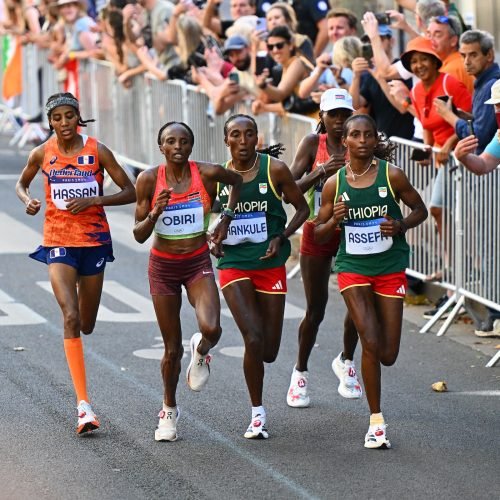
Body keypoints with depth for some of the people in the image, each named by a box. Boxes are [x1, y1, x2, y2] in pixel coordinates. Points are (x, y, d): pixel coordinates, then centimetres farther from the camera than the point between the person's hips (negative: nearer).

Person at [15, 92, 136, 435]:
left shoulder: (97, 151, -5)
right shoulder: (42, 154, -1)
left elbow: (130, 192, -3)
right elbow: (22, 183, 17)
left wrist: (94, 200, -17)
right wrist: (27, 200, -5)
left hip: (94, 241, 1)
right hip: (58, 242, -1)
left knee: (87, 325, 10)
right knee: (71, 317, -18)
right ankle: (83, 404, -19)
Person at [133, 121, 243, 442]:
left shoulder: (207, 173, -11)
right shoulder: (149, 180, -11)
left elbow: (236, 180, 13)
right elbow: (139, 235, -7)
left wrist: (227, 218, 4)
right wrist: (155, 214, -26)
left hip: (198, 262, 0)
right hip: (163, 266, 0)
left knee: (211, 328, -25)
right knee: (173, 348, 7)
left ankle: (201, 352, 13)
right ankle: (169, 410, 30)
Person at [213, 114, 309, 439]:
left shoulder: (275, 170, -4)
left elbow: (302, 209, 3)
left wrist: (281, 237, -11)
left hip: (271, 265, 0)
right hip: (234, 264, 0)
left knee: (269, 351, 3)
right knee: (254, 339, -16)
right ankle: (258, 413, 0)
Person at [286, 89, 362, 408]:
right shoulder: (313, 143, -6)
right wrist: (320, 172, -27)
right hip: (317, 234, -1)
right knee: (315, 309, 1)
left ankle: (346, 362, 24)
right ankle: (300, 372, 21)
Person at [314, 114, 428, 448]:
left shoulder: (392, 175, -6)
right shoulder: (334, 184, -2)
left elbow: (420, 210, 7)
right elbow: (319, 235, 6)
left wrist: (401, 225, -14)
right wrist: (333, 220, -16)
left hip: (391, 269, 1)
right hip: (353, 268, -1)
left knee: (388, 355, 2)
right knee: (371, 343, -15)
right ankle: (376, 423, -4)